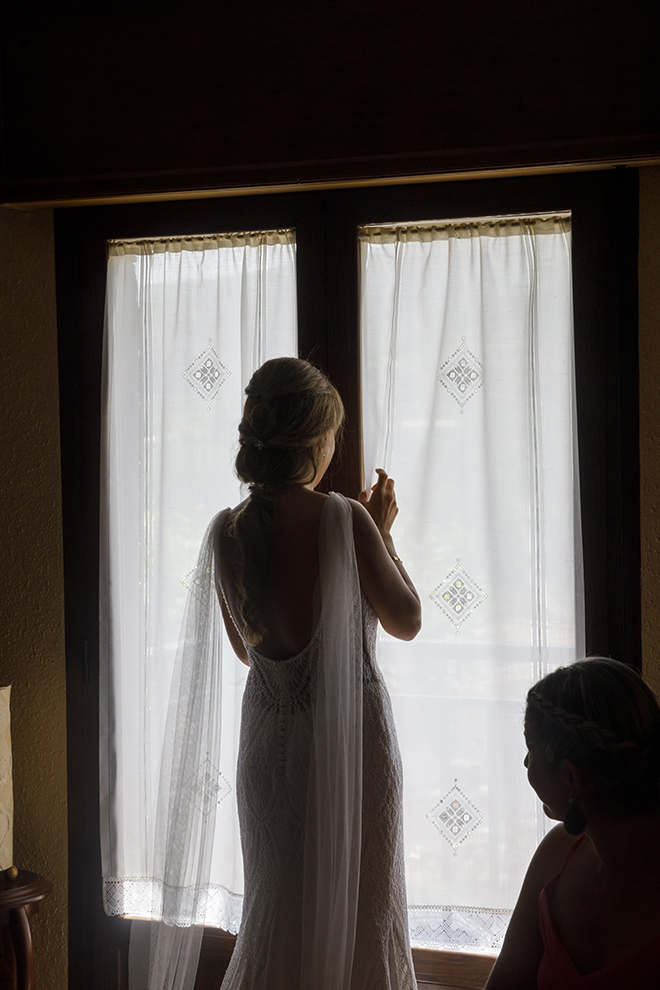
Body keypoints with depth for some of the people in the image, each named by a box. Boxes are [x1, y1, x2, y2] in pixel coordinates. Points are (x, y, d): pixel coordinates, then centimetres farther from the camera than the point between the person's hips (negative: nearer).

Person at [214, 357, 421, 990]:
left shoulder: (228, 530, -4)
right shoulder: (345, 519, -18)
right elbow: (407, 621, -6)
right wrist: (383, 531, 4)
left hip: (268, 741, 4)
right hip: (351, 732, -4)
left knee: (276, 907, 19)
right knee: (359, 906, 13)